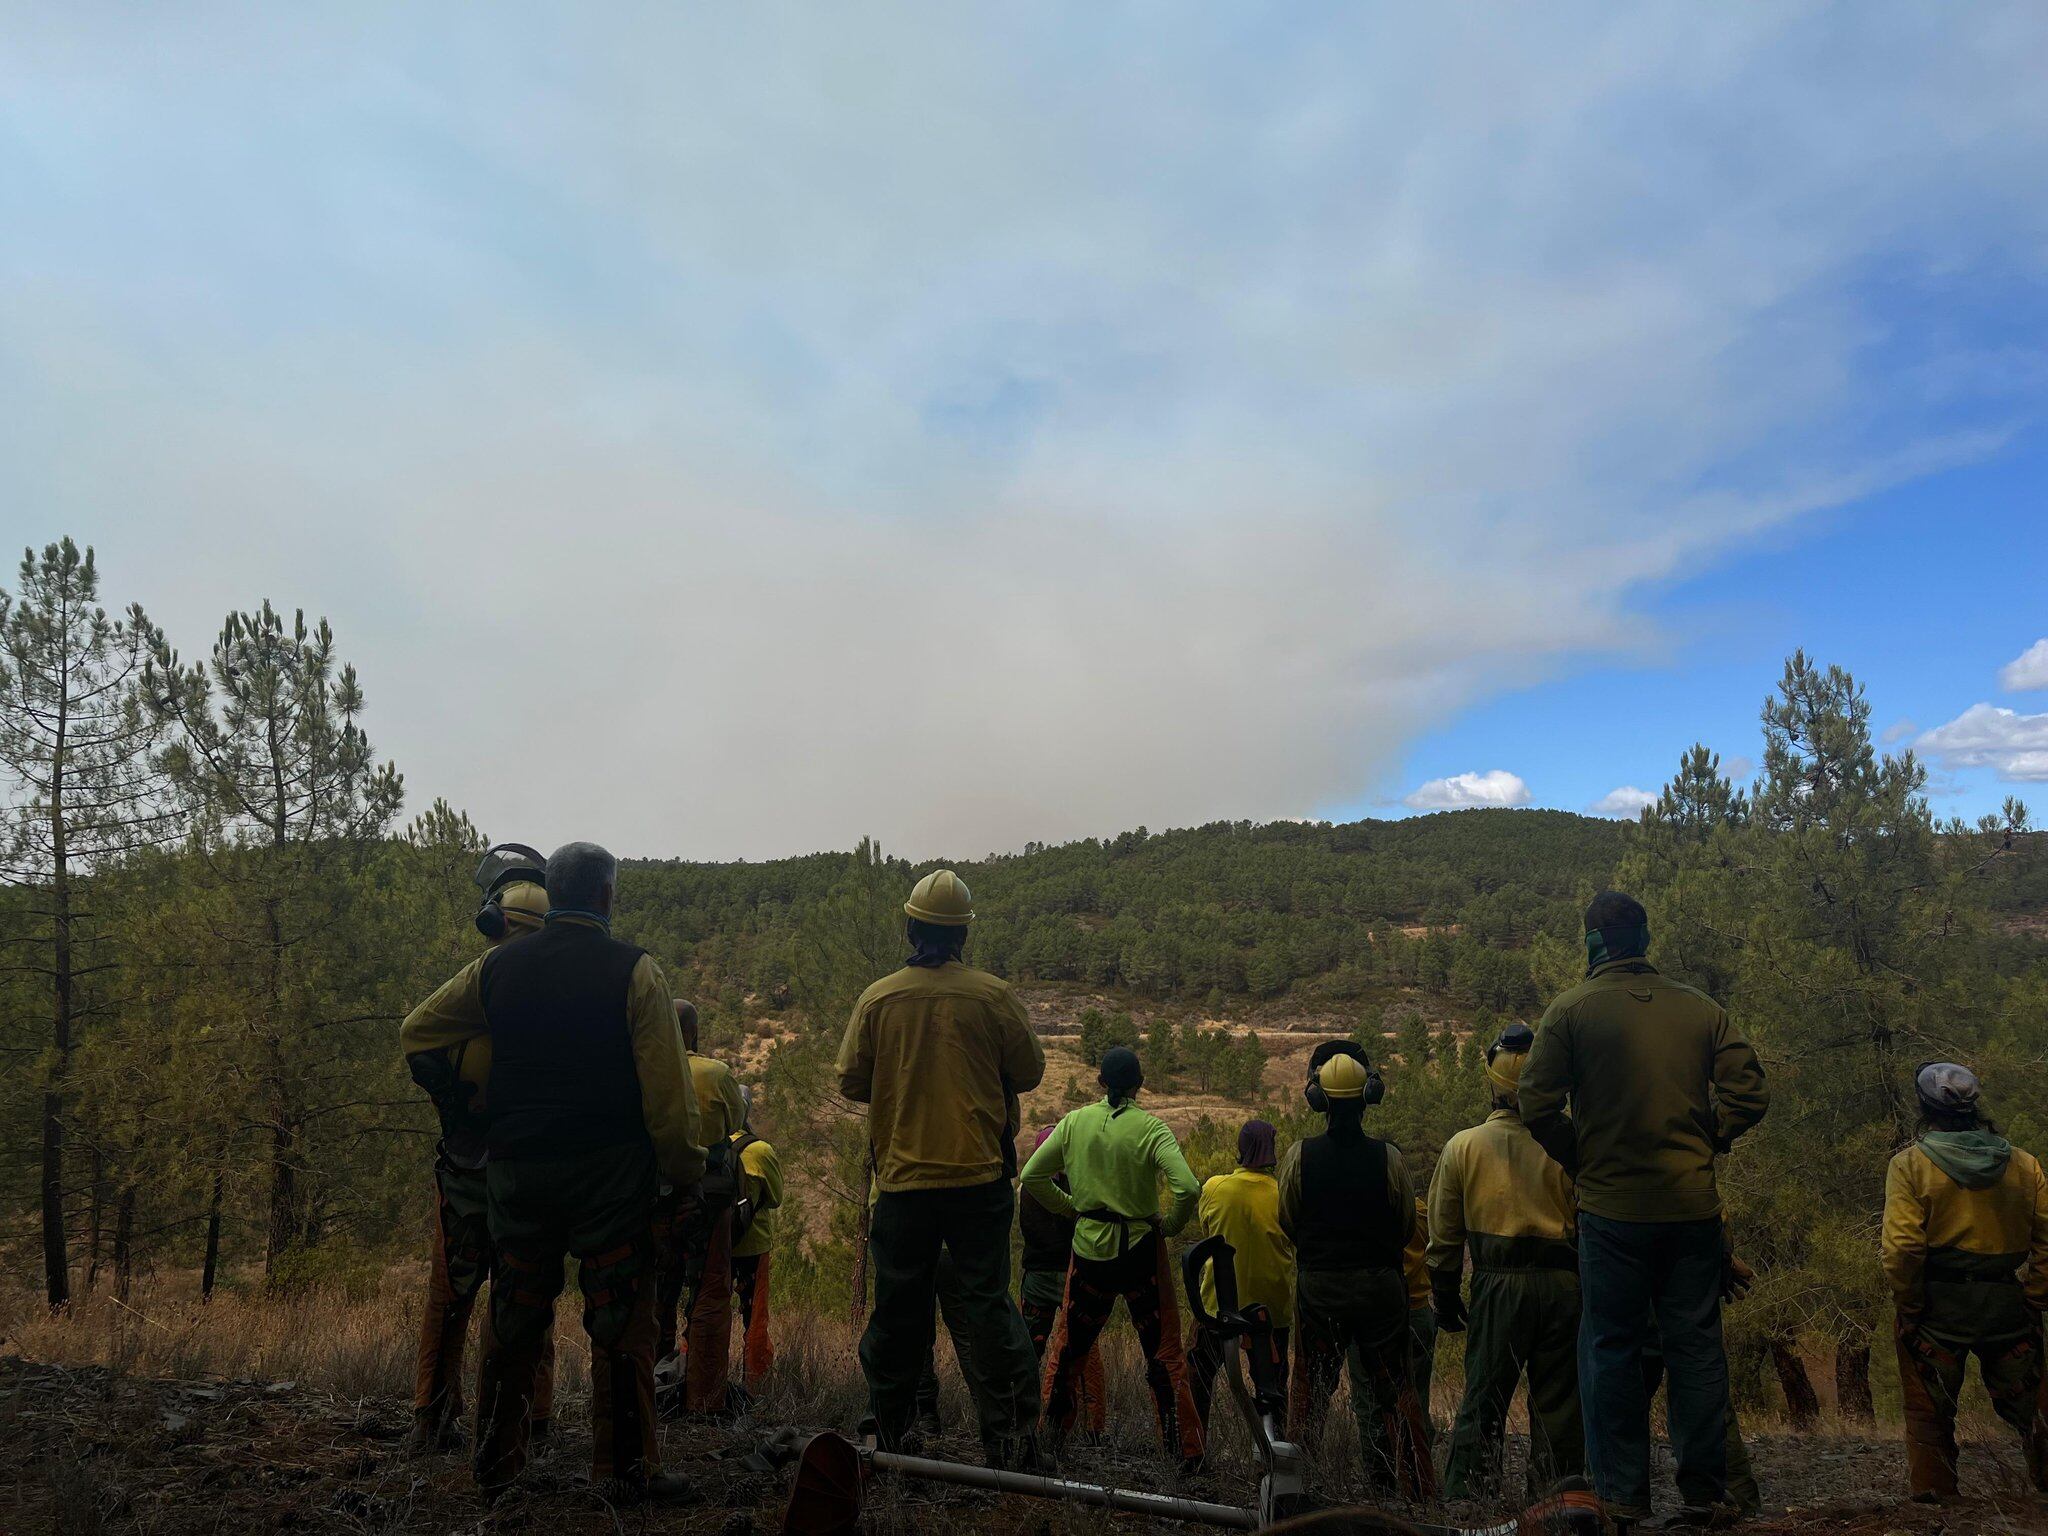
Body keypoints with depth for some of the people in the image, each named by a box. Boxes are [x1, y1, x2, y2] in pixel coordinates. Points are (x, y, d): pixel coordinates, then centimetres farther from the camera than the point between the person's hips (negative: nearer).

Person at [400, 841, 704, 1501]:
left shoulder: (495, 969, 5)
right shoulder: (633, 970, -8)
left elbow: (415, 1032, 17)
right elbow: (667, 1084, -11)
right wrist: (684, 1168, -2)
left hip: (517, 1169, 4)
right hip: (610, 1172, -4)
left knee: (512, 1316, 16)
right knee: (619, 1320, 4)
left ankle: (495, 1463, 26)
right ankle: (627, 1467, 9)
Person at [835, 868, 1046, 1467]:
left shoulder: (877, 998, -3)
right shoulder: (993, 995, -7)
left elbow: (850, 1081, 2)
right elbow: (1029, 1071, 1)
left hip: (902, 1177, 2)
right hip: (979, 1176, -1)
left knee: (898, 1306, 12)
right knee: (986, 1300, 5)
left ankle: (887, 1433, 23)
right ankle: (1009, 1435, 5)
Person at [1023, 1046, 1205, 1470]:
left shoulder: (1074, 1122, -3)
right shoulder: (1150, 1127, -13)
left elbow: (1031, 1177, 0)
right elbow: (1187, 1187, -24)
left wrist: (1072, 1207, 9)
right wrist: (1170, 1224, -6)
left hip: (1090, 1248, 2)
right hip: (1141, 1249, -2)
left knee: (1068, 1346, 18)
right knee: (1163, 1353, 10)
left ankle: (1051, 1441, 26)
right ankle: (1186, 1451, 14)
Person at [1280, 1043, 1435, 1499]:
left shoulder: (1300, 1155, -11)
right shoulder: (1388, 1157, -11)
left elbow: (1286, 1222, -1)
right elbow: (1408, 1226, 0)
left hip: (1317, 1286, 0)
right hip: (1381, 1286, 0)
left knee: (1312, 1390, 12)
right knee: (1390, 1391, 12)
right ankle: (1414, 1489, 16)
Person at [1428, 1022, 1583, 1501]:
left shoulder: (1463, 1146, -2)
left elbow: (1444, 1234, 4)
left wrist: (1445, 1298, 14)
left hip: (1498, 1286, 0)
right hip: (1563, 1283, 0)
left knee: (1483, 1403, 8)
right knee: (1558, 1403, 11)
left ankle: (1467, 1502, 9)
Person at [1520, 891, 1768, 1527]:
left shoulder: (1572, 1009, -7)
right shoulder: (1702, 1009, 3)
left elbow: (1538, 1103, -10)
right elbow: (1749, 1093, 1)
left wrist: (1580, 1160, 4)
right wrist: (1703, 1144, 11)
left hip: (1612, 1206, -3)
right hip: (1694, 1205, 3)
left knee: (1612, 1348, 7)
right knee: (1696, 1344, 13)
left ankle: (1623, 1494, 14)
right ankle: (1702, 1490, 20)